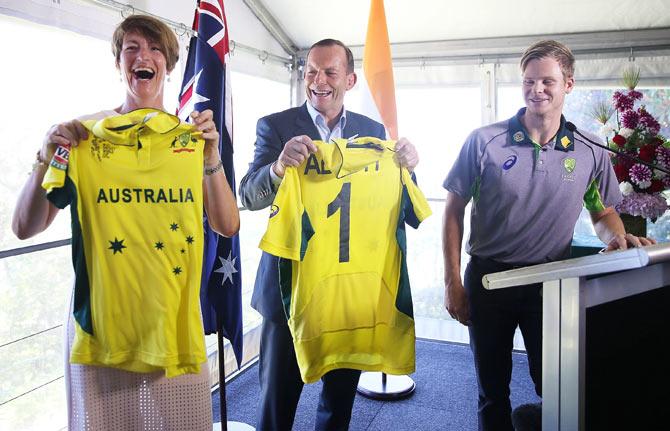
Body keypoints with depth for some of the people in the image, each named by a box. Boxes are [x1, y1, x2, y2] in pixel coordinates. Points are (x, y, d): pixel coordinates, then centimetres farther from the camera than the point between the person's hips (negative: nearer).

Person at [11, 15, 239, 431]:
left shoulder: (190, 135, 2)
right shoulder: (85, 132, -1)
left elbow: (227, 226, -4)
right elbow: (25, 228, -1)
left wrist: (211, 157, -16)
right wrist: (47, 158, -16)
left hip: (173, 304, 1)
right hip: (100, 304, 0)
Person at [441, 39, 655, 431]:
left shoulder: (591, 154, 0)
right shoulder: (484, 142, -8)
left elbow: (604, 213, 14)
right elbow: (454, 210, -4)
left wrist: (618, 237, -11)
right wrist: (452, 282, -6)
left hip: (551, 283, 1)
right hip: (488, 279, -1)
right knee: (492, 389, 14)